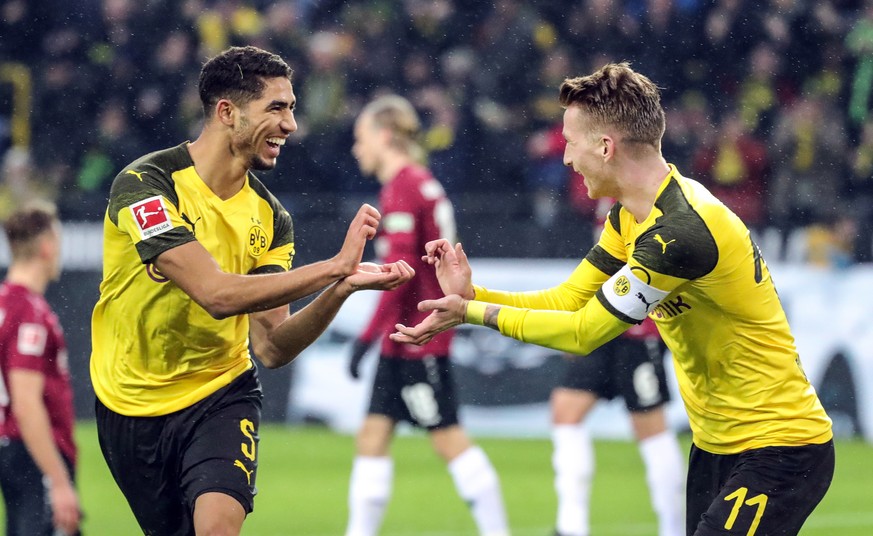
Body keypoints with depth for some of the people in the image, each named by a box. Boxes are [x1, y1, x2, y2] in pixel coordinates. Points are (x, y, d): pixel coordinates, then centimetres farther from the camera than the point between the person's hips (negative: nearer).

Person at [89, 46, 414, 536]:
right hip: (131, 404, -2)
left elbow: (271, 348, -8)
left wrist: (339, 291, -25)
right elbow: (216, 293, -30)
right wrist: (335, 267, -31)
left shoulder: (269, 217, -3)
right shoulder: (145, 184, -19)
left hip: (221, 394, 2)